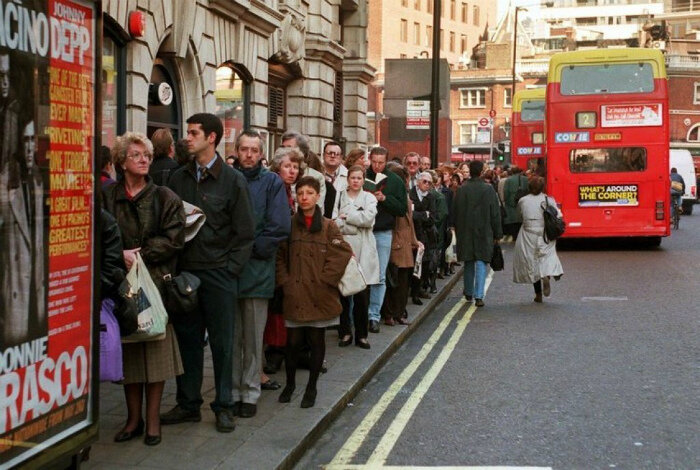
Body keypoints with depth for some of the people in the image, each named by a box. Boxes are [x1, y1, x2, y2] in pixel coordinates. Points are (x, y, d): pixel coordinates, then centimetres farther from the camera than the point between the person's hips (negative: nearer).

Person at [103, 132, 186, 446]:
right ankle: (133, 418, 17)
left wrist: (140, 254, -13)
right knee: (128, 351, 6)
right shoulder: (108, 197, 6)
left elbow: (173, 240, -6)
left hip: (156, 281, -1)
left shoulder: (164, 198, 3)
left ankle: (152, 419, 10)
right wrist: (120, 255, -13)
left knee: (155, 348, 0)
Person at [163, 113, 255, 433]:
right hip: (184, 271, 4)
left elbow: (245, 232, -2)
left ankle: (224, 406, 15)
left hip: (219, 274, -3)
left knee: (222, 342, 4)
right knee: (187, 340, 9)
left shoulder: (233, 180, -2)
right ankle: (188, 404, 20)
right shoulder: (178, 179, 8)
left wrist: (231, 268, -8)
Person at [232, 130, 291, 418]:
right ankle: (231, 392, 15)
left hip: (257, 271, -1)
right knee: (230, 336, 6)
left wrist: (250, 250, -8)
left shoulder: (271, 182, 3)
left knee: (253, 338, 5)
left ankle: (250, 394, 14)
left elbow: (280, 227, -6)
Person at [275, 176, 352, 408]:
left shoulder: (328, 226, -1)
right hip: (295, 294, 1)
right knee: (293, 341, 4)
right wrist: (285, 281, -3)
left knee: (317, 340, 6)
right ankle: (290, 383, 24)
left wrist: (324, 280, -9)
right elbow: (279, 256, 6)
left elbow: (342, 254, -6)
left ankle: (311, 387, 20)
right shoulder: (289, 225, 3)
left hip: (320, 295, -1)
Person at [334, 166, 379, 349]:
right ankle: (345, 332, 11)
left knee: (362, 296, -1)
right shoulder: (339, 196, 10)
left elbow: (369, 218, -7)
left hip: (363, 251, 0)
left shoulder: (369, 198, 11)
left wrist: (347, 216, -5)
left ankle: (361, 334, 9)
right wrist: (356, 225, -10)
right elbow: (335, 221, -1)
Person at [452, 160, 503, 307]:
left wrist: (457, 230, 14)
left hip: (465, 233, 2)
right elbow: (495, 214, -4)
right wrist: (497, 234, 4)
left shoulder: (461, 189, -4)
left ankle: (468, 293, 27)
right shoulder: (488, 189, -8)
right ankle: (478, 295, -11)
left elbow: (456, 212, 2)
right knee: (481, 262, -1)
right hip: (484, 232, -2)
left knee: (468, 263, 16)